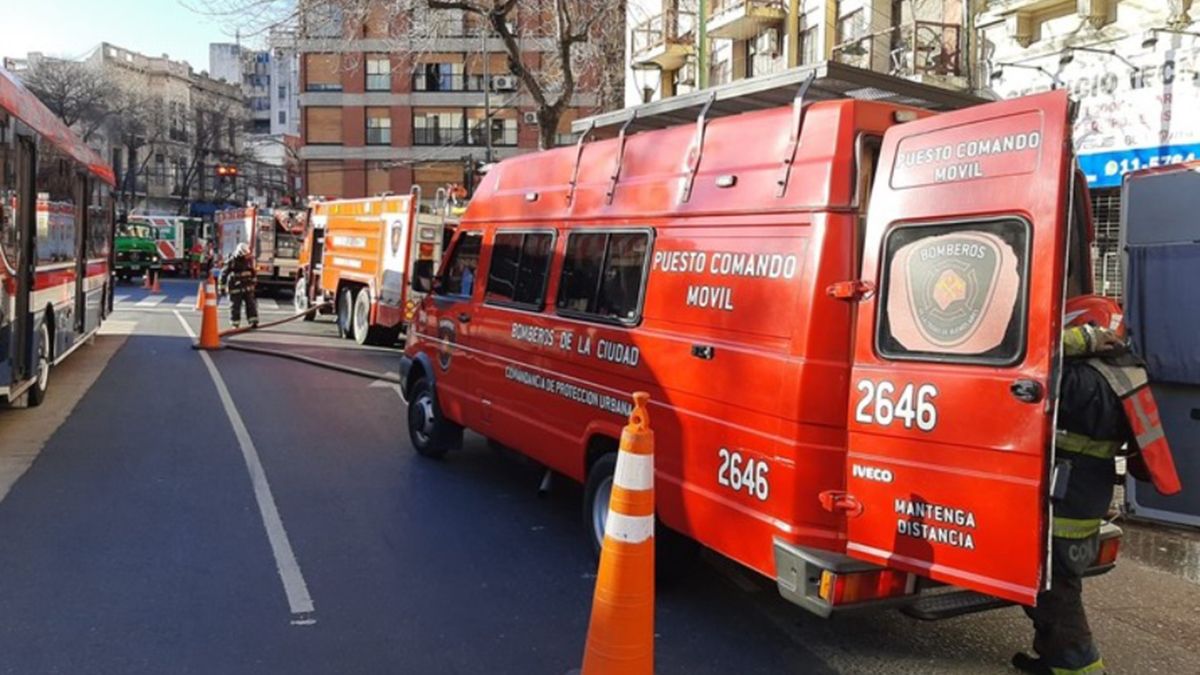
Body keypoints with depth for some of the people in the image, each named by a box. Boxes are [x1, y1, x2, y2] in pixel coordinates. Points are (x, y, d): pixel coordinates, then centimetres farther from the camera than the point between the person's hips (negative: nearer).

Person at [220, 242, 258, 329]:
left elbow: (252, 272, 19)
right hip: (235, 288, -4)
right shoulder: (231, 262, -13)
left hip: (248, 287, 4)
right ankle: (235, 324, 10)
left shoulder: (249, 260, 3)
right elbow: (224, 274, -9)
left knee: (251, 304, -1)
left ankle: (253, 322, 3)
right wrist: (222, 287, -9)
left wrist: (254, 282, 24)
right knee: (235, 306, 1)